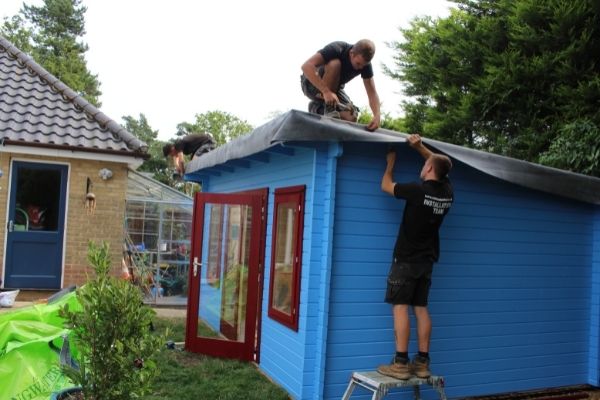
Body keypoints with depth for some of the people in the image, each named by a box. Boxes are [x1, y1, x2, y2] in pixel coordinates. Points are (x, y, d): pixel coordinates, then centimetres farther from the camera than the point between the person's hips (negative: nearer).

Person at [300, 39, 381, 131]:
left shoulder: (365, 63, -15)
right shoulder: (336, 49, -30)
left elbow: (372, 93, -16)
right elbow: (306, 66, -42)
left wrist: (377, 116, -35)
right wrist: (326, 92, -50)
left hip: (334, 88, 5)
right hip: (312, 84, -5)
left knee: (351, 117, -19)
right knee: (334, 64, -34)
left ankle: (318, 108, 7)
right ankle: (328, 108, -22)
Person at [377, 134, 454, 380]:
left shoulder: (418, 190, -17)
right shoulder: (447, 192, 2)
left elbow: (386, 186, -1)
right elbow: (441, 164, 22)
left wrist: (391, 163, 14)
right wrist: (419, 147, 18)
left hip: (406, 259, -6)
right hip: (427, 260, 7)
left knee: (400, 306, -5)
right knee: (421, 308, 9)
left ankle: (400, 364, -7)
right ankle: (422, 363, 10)